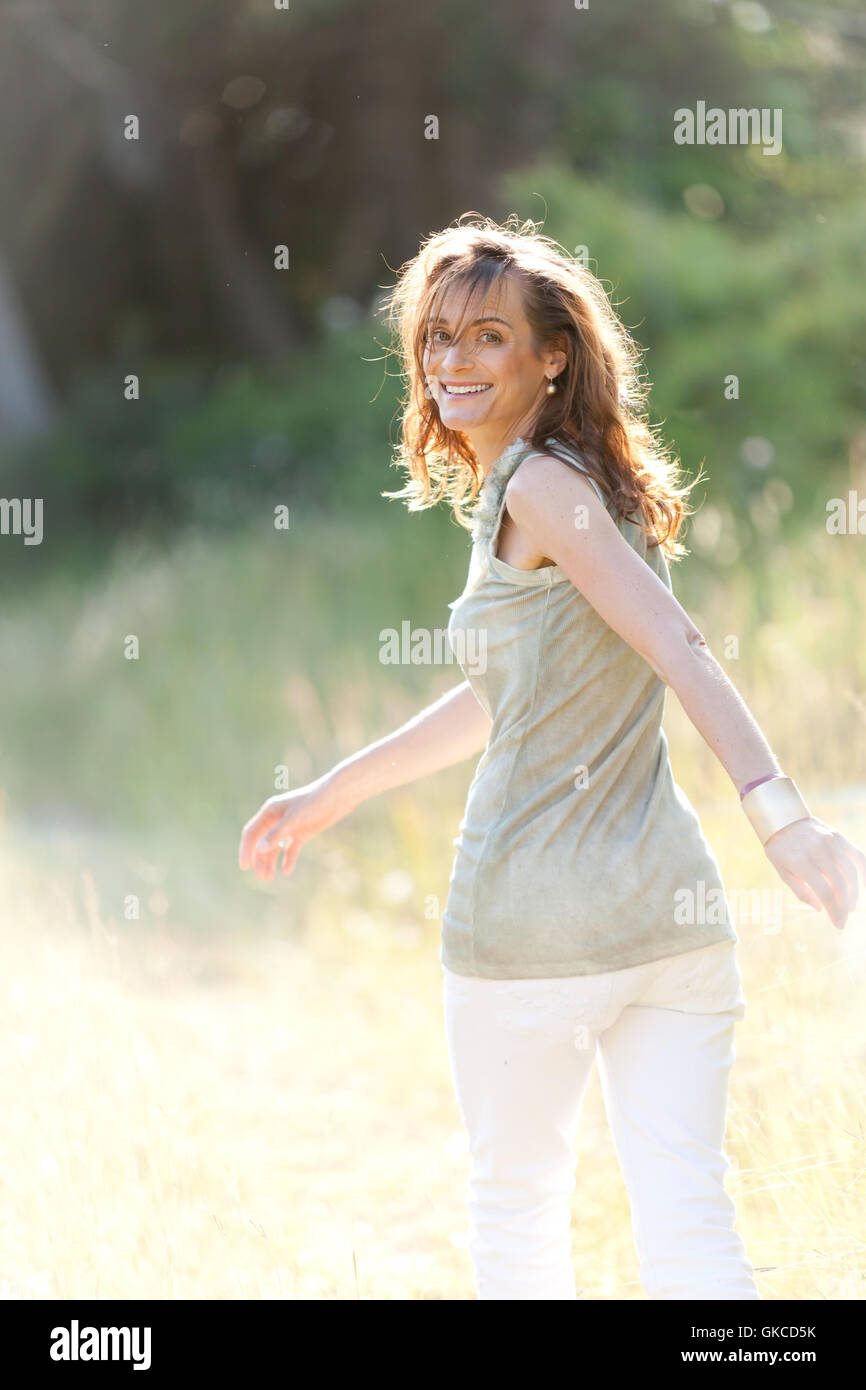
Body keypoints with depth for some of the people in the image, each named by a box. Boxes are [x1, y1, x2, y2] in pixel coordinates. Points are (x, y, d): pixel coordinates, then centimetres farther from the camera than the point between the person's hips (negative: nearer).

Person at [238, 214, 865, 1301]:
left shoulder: (538, 488, -10)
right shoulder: (558, 486, 17)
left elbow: (678, 650, -24)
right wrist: (336, 791, 36)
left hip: (537, 914, -7)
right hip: (670, 905, 7)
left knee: (515, 1202, 14)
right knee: (689, 1226, 1)